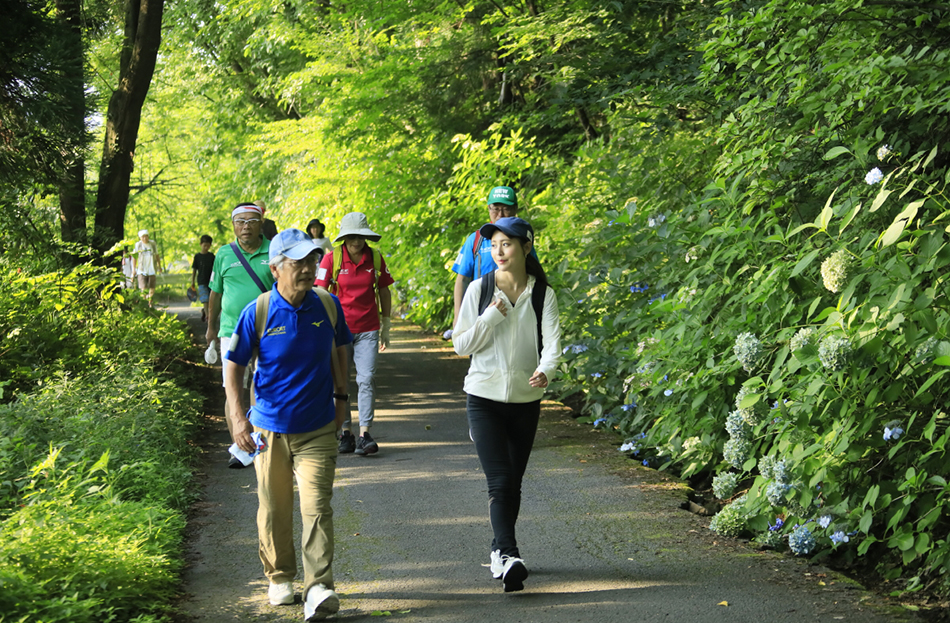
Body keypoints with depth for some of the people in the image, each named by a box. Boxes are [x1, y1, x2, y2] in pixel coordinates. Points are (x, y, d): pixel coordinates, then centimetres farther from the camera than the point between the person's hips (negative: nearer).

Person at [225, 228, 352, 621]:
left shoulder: (328, 306, -3)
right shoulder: (257, 313, -10)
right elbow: (233, 369, -5)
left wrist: (341, 397, 18)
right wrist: (238, 418, -14)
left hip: (319, 429, 0)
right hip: (271, 428, 0)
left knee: (317, 506, -11)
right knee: (274, 511, 12)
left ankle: (318, 589, -14)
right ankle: (280, 578, 32)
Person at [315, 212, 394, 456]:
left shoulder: (376, 259, 2)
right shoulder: (331, 259, -4)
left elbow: (384, 292, 13)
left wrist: (386, 327, 15)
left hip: (367, 330, 1)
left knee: (367, 378, -10)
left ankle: (364, 435, -11)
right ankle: (344, 433, 16)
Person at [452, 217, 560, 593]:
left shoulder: (543, 295, -1)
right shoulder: (479, 290, -2)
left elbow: (552, 342, -13)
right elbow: (461, 344, -2)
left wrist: (545, 371, -34)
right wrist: (493, 315, -15)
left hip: (525, 400, 2)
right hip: (484, 397, -2)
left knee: (513, 483, 13)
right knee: (499, 482, -15)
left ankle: (499, 550, 31)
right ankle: (508, 556, -23)